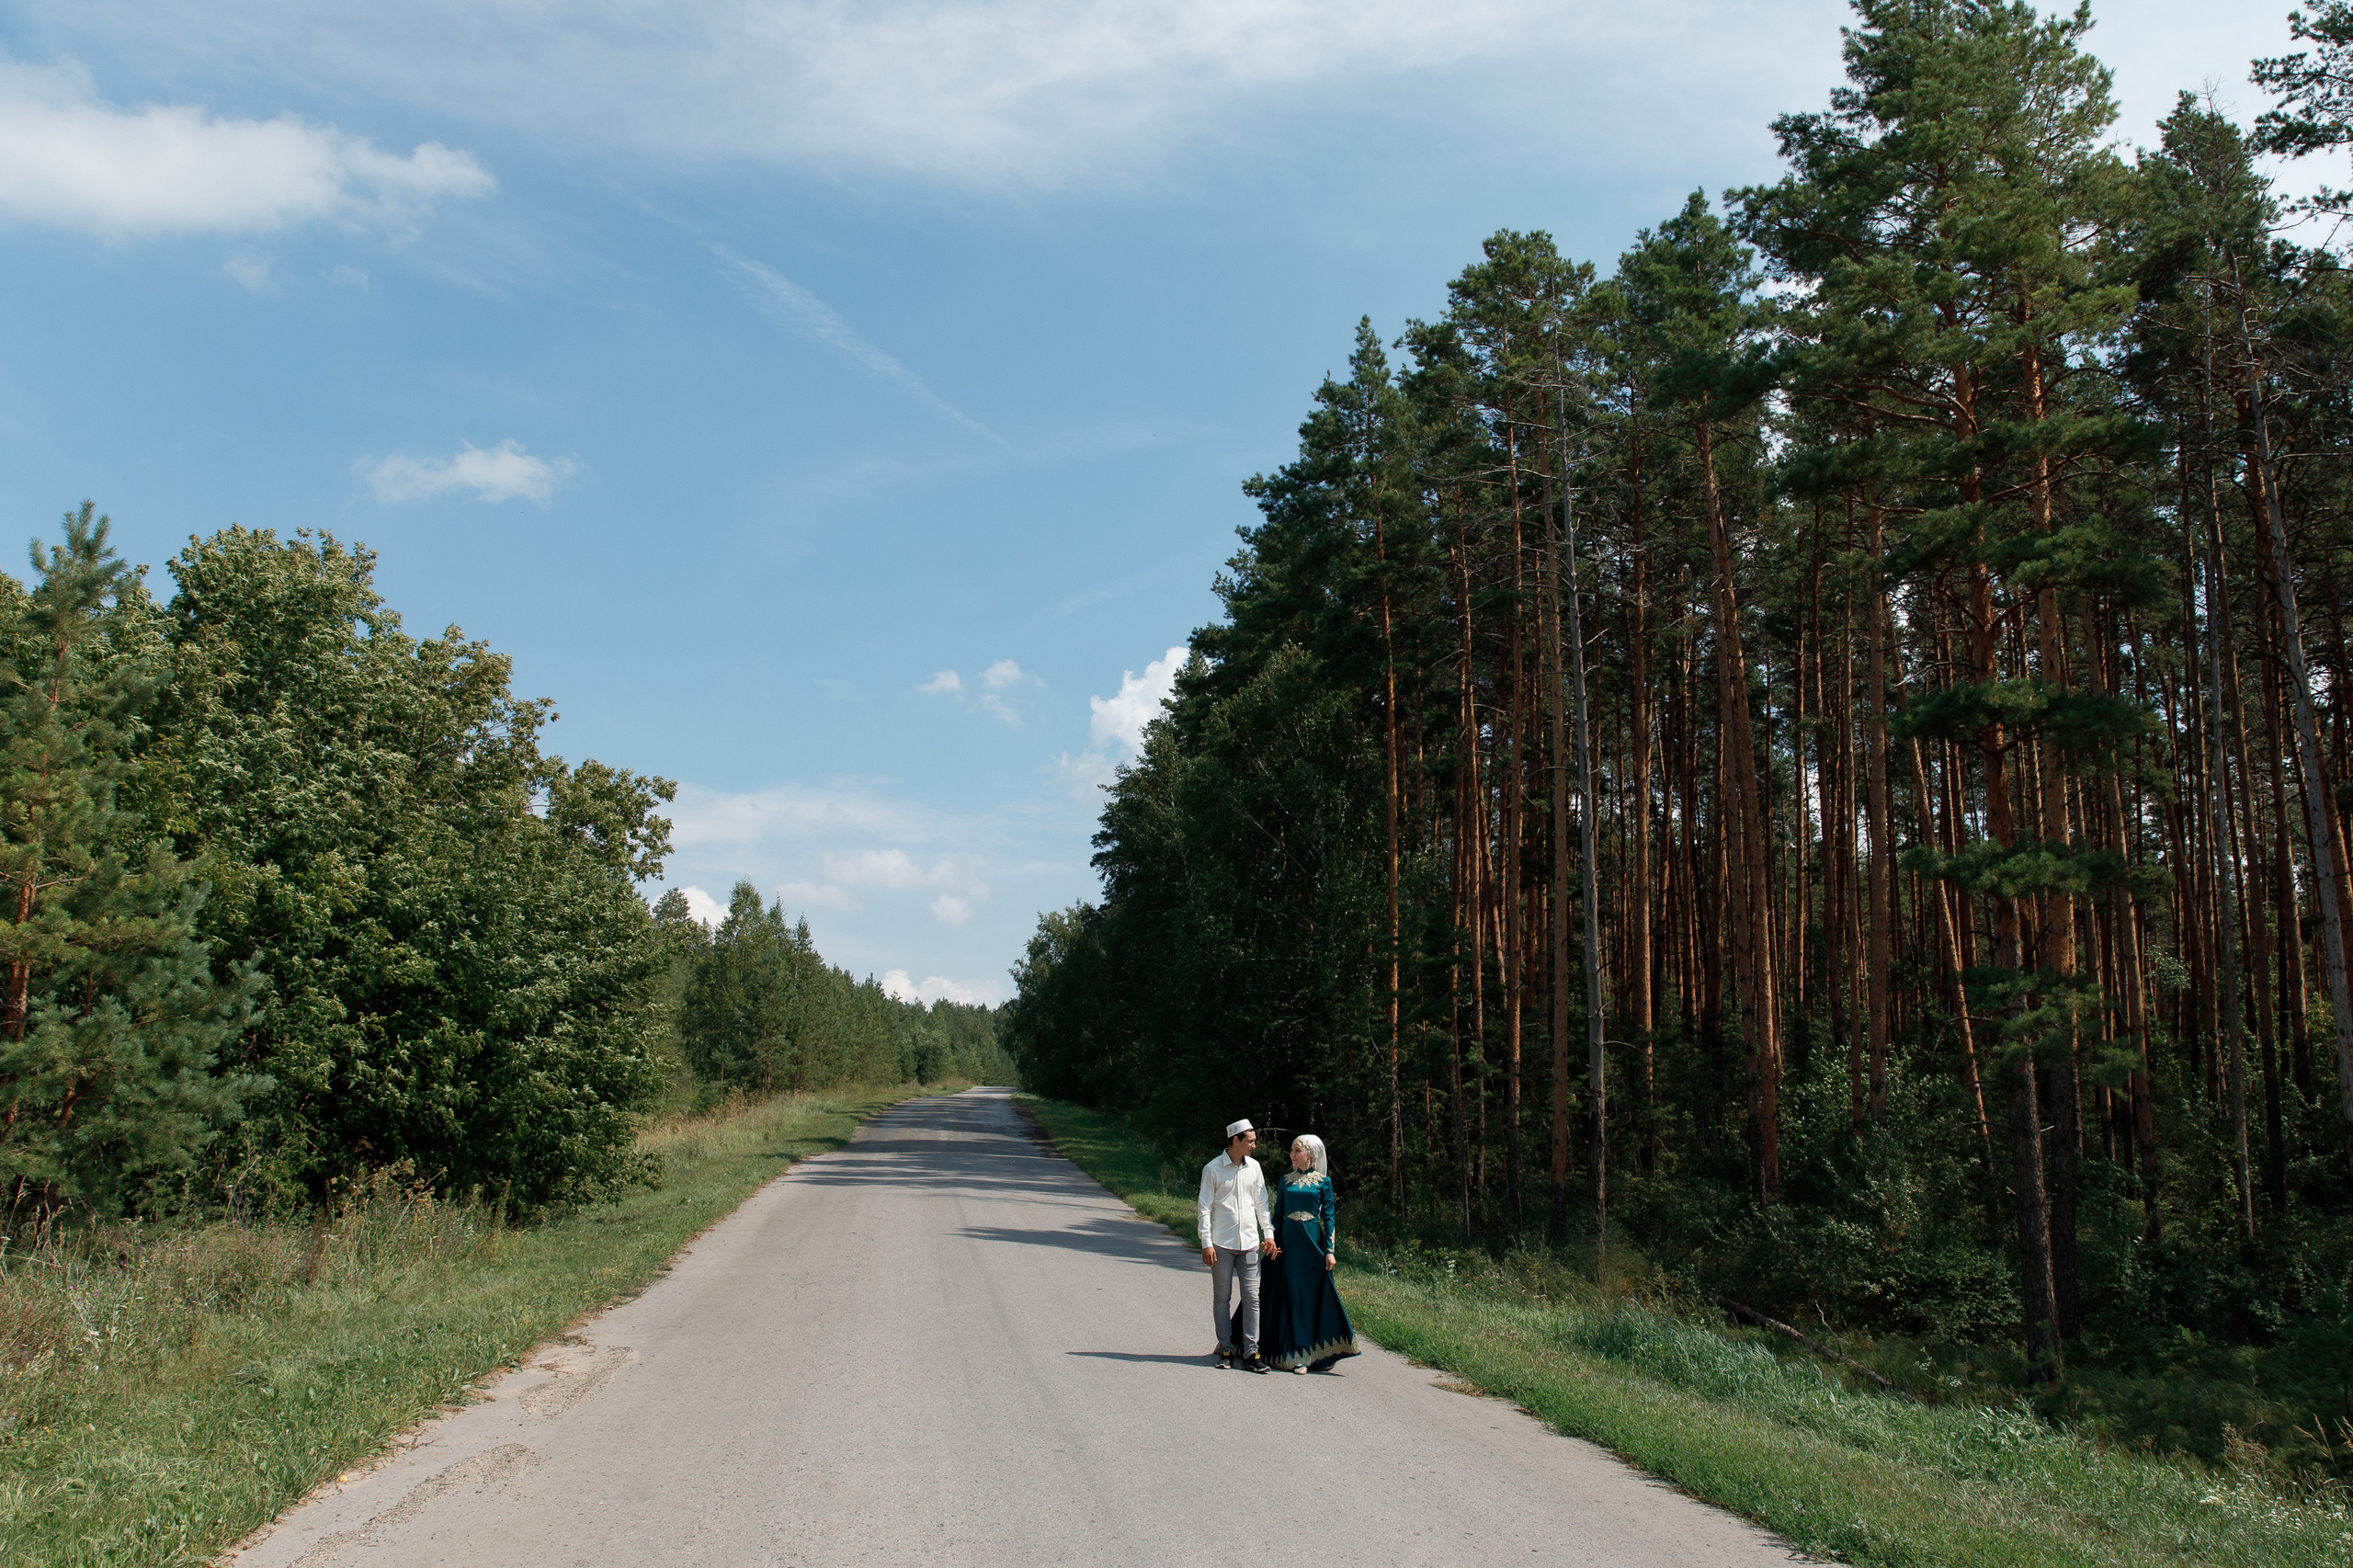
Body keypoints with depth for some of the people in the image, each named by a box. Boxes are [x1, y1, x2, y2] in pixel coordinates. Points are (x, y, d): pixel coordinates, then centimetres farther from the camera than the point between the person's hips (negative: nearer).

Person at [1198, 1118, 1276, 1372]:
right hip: (1221, 1245, -3)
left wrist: (1269, 1233, 11)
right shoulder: (1212, 1169, -3)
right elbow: (1205, 1208, -2)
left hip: (1249, 1244, 3)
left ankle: (1250, 1351, 3)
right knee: (1222, 1298, 3)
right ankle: (1226, 1349, 12)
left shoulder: (1254, 1167, 10)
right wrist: (1206, 1242, -8)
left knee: (1252, 1297, -1)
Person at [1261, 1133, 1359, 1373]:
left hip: (1313, 1242, -2)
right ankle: (1295, 1355, 3)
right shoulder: (1286, 1181, 9)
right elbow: (1278, 1214, 11)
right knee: (1291, 1296, -1)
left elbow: (1329, 1217, 1)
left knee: (1313, 1296, -1)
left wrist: (1330, 1251, -6)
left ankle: (1311, 1352, 10)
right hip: (1288, 1243, 2)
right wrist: (1273, 1242, -1)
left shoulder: (1323, 1181, 3)